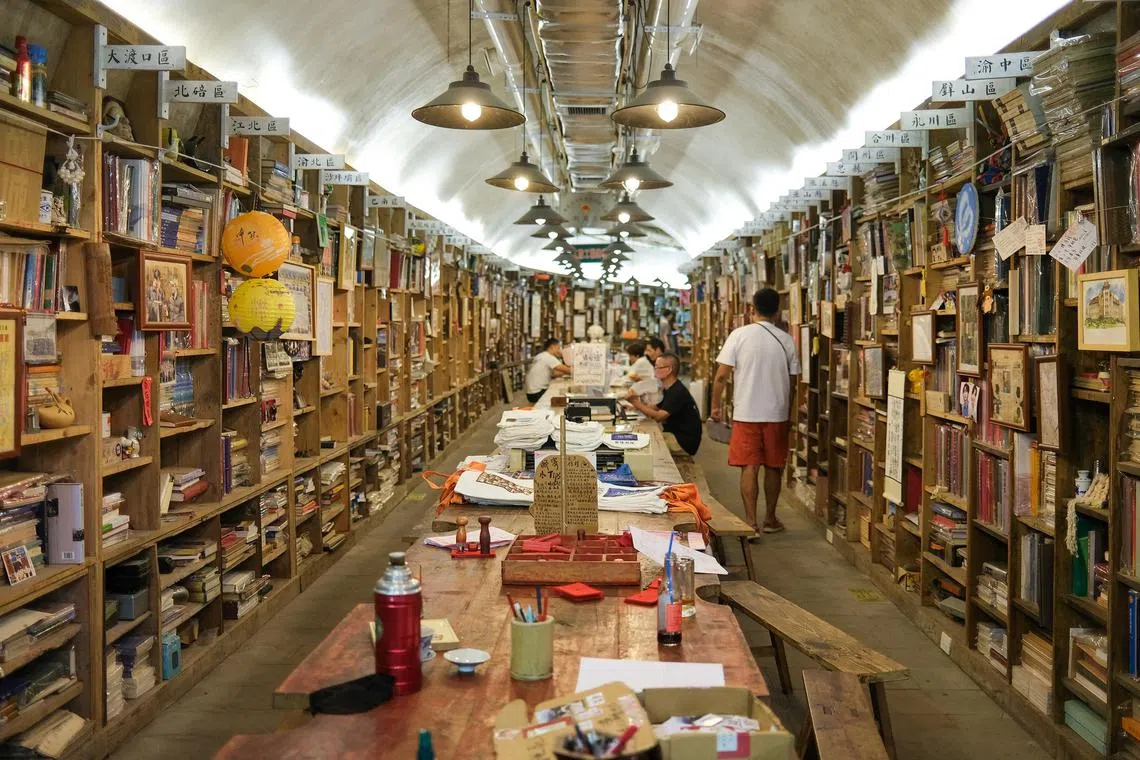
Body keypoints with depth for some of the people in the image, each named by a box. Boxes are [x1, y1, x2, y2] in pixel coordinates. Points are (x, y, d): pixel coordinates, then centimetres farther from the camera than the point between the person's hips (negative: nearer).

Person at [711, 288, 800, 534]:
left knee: (749, 468, 2)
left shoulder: (739, 335, -7)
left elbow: (722, 375, -9)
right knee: (773, 468, 13)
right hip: (777, 414, 2)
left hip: (746, 413, -2)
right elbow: (792, 383, 7)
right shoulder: (786, 340, 1)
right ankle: (770, 519, 24)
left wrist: (716, 405, 3)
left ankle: (751, 523, 0)